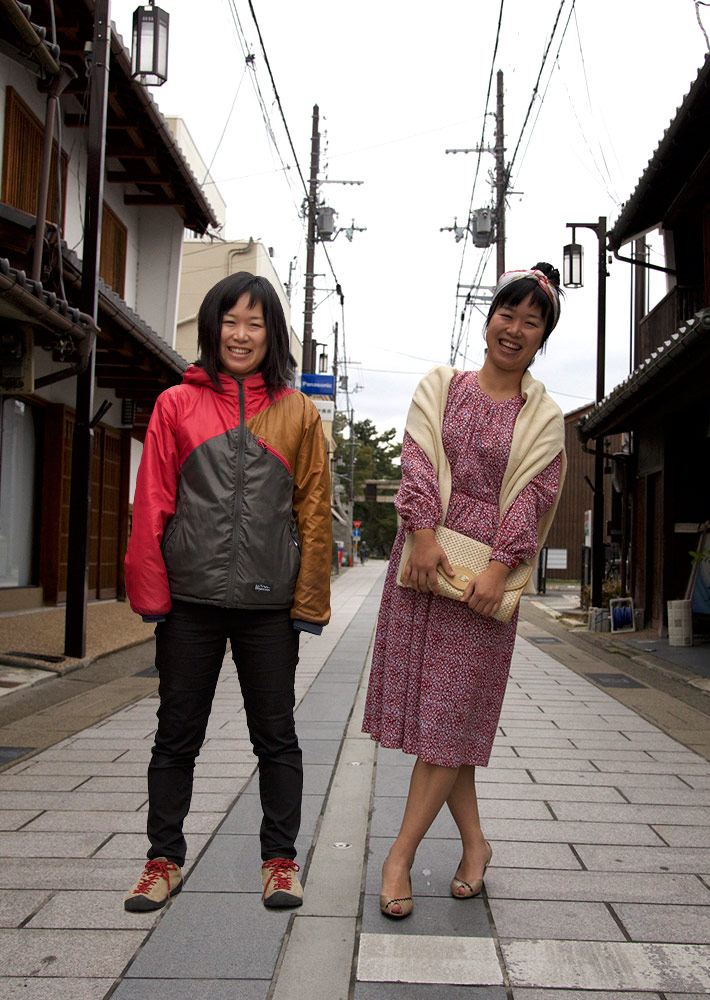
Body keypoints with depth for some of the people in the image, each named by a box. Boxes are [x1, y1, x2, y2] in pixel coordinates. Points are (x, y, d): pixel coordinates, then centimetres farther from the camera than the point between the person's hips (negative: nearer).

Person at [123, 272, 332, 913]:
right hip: (190, 599, 0)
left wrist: (309, 601, 0)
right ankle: (164, 860, 25)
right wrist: (151, 591, -3)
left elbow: (314, 512, 4)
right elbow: (151, 504, 3)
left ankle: (280, 859, 24)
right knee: (177, 734, 10)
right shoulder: (176, 404, 5)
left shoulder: (298, 413, 5)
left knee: (276, 737, 9)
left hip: (268, 603, 0)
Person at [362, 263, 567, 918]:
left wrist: (497, 572, -14)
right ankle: (474, 842, 20)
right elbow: (419, 462, 0)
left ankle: (400, 855, 7)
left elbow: (530, 497, -2)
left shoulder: (543, 418, 7)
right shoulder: (440, 386, 11)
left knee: (453, 710, -2)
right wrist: (424, 534, -15)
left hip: (485, 569, -1)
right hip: (425, 556, 2)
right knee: (428, 704, 4)